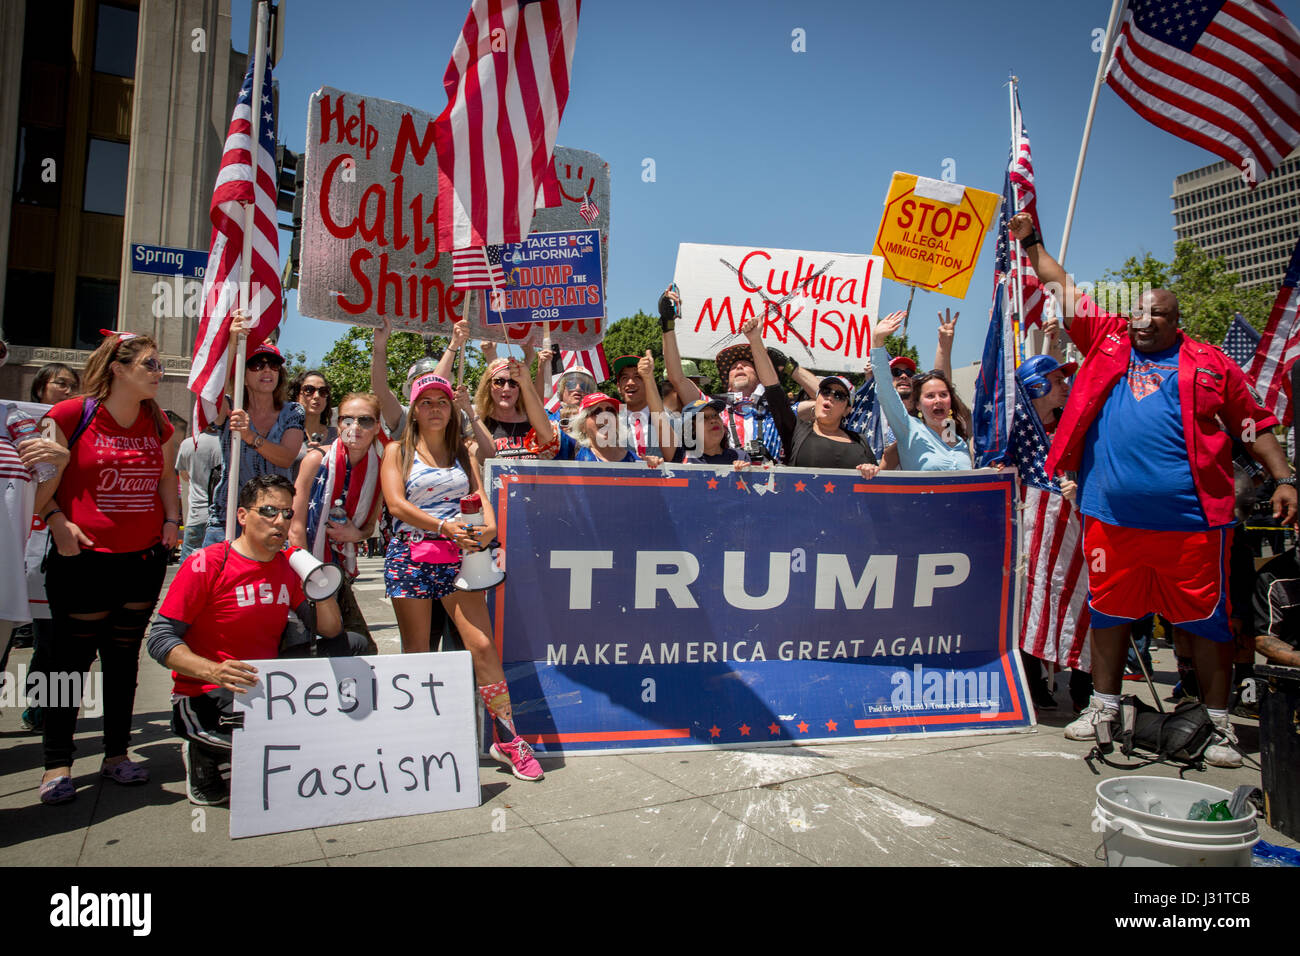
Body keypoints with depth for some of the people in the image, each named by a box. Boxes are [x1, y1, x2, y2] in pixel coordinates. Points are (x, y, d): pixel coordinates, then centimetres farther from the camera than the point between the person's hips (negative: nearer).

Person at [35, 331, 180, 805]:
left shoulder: (159, 425, 8)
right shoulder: (71, 416, -7)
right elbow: (42, 479, -2)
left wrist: (171, 520, 7)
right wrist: (56, 521, -14)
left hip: (144, 558, 5)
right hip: (85, 558, -4)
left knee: (125, 658, 12)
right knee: (71, 658, 4)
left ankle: (117, 754, 24)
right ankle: (57, 763, 16)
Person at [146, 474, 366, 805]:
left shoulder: (288, 567, 5)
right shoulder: (206, 564, -12)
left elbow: (331, 631, 5)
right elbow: (160, 640, -15)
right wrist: (213, 671, -32)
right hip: (206, 694, -6)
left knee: (353, 646, -2)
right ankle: (208, 755, 0)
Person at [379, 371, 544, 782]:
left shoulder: (463, 452, 18)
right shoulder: (398, 451, 8)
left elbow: (481, 496, 8)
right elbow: (396, 504, -6)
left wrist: (489, 525, -15)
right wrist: (444, 525, -19)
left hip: (457, 556, 2)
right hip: (411, 555, -2)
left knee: (483, 646, -7)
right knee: (416, 653, 4)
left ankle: (506, 738, 0)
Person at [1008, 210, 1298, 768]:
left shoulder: (1209, 363, 8)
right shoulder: (1107, 341, 12)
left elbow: (1253, 425, 12)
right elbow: (1062, 289, 17)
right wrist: (1031, 242, 17)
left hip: (1190, 518, -1)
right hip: (1110, 514, 2)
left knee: (1205, 619, 6)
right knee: (1107, 610, 11)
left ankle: (1218, 723, 19)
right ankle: (1104, 705, 26)